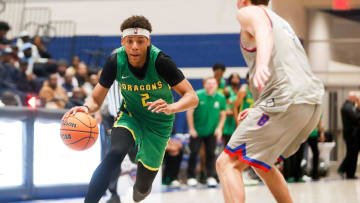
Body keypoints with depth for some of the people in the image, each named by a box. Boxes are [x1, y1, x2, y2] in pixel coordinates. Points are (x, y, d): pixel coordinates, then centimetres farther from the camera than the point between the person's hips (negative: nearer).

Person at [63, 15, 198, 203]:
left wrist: (171, 108, -48)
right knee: (115, 154, -32)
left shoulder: (160, 61, -27)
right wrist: (86, 108, -36)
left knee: (143, 186, 5)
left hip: (159, 122, -1)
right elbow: (96, 100, -12)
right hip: (130, 115, 1)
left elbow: (192, 97, -27)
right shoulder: (115, 61, -21)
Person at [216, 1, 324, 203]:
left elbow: (264, 31, -20)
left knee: (227, 163, -8)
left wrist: (262, 65, -40)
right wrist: (258, 110, 39)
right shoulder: (281, 21, 32)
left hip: (286, 102, -9)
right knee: (261, 162, 28)